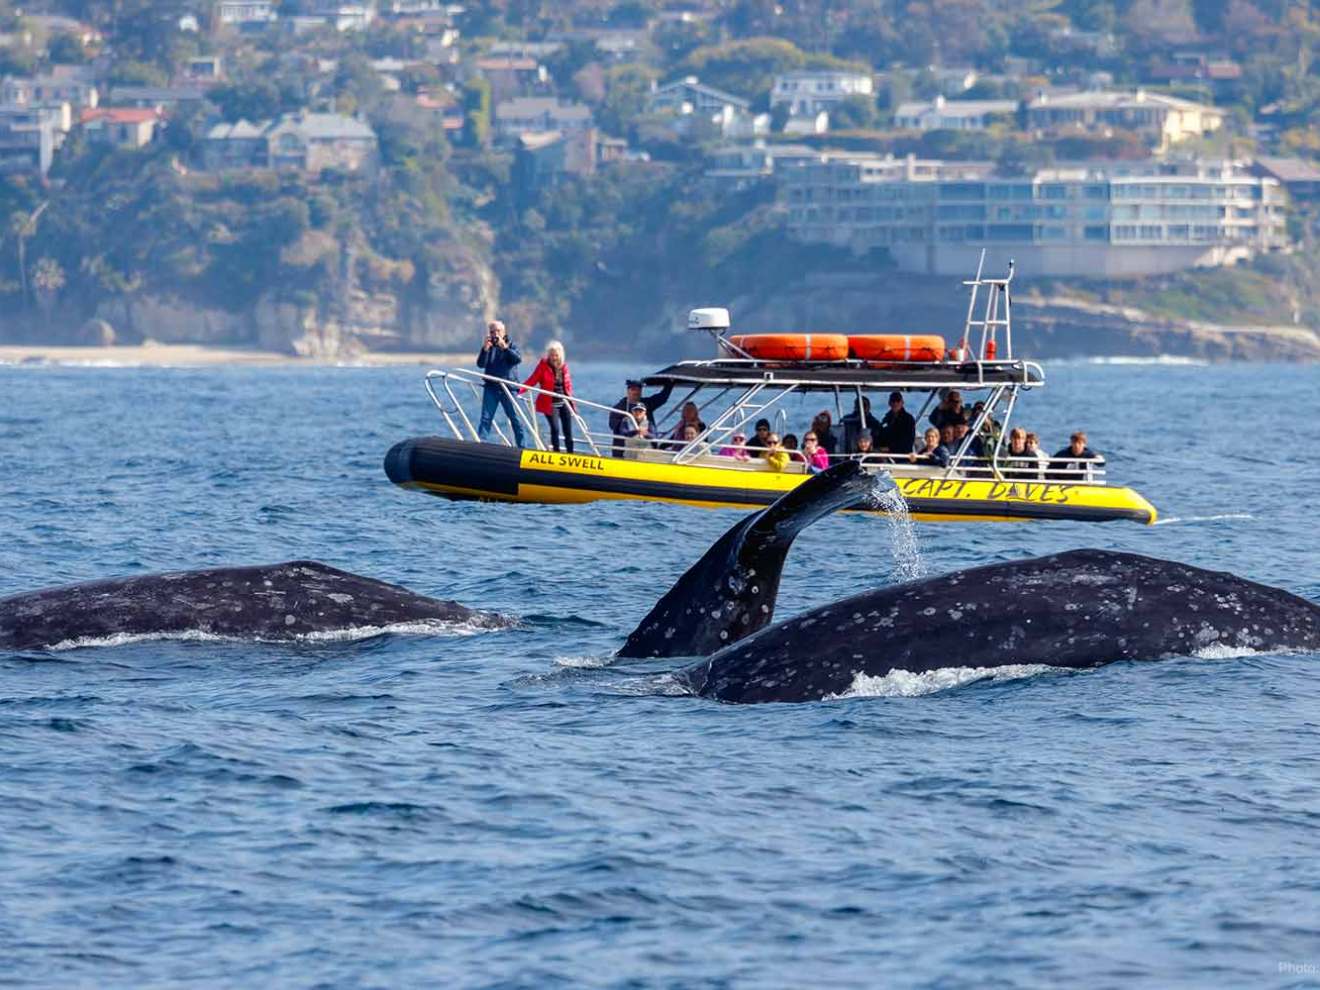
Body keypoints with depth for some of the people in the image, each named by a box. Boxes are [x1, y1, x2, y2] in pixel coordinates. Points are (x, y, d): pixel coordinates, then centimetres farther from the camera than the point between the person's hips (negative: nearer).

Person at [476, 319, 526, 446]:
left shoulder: (511, 345, 6)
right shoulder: (487, 347, 9)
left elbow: (518, 359, -12)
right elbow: (480, 364, -4)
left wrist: (505, 348, -22)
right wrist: (485, 349, -18)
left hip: (508, 388, -1)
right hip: (491, 388, 1)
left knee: (515, 419, 2)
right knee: (486, 419, -6)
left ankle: (522, 446, 9)